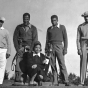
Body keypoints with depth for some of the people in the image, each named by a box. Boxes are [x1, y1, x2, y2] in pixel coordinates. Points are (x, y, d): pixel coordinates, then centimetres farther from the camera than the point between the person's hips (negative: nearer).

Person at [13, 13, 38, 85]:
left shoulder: (33, 28, 8)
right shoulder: (19, 27, 11)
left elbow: (35, 40, 2)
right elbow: (15, 38, 7)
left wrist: (30, 50, -8)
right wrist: (17, 49, -4)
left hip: (29, 47, -1)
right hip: (21, 47, 1)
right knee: (19, 63, -14)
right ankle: (18, 79, -17)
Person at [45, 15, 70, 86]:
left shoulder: (62, 27, 8)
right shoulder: (49, 29, 16)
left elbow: (65, 38, 5)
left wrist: (65, 48, -5)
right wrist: (46, 49, 10)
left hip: (59, 46, -3)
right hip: (51, 47, 3)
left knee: (62, 63, -12)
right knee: (53, 65, -1)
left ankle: (66, 81, -13)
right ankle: (55, 82, 1)